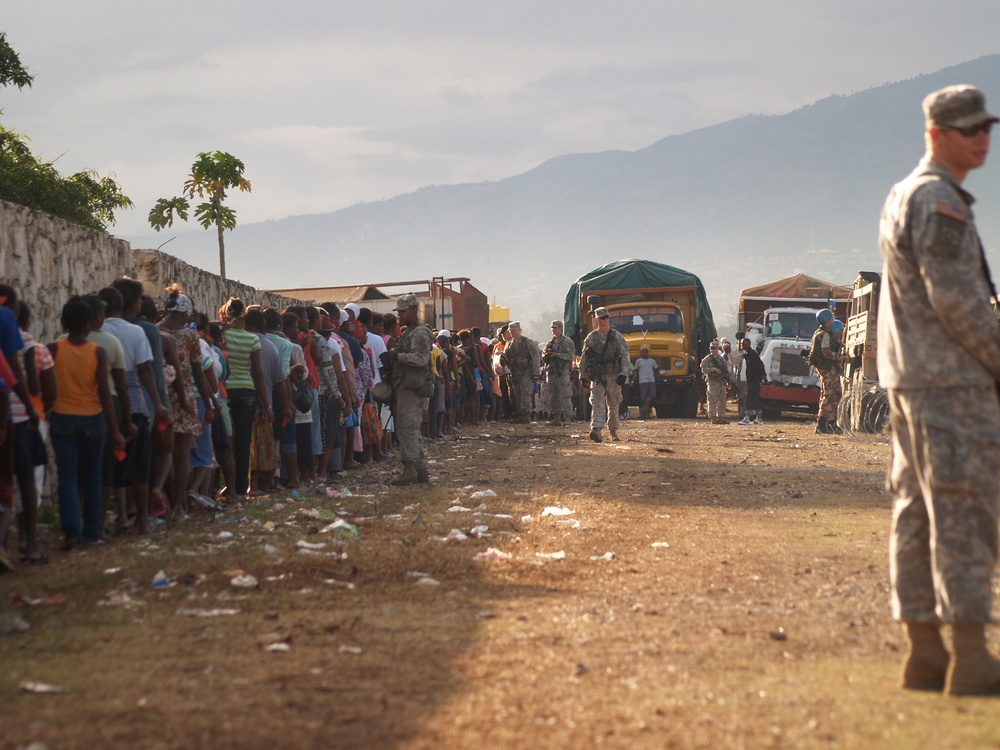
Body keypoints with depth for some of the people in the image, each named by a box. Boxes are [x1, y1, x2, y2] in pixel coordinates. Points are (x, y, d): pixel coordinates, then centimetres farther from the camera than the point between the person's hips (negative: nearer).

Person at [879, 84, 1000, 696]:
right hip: (951, 380, -10)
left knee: (919, 510, 8)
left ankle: (924, 651, 11)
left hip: (909, 379, 10)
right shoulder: (939, 201, -14)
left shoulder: (902, 197, 18)